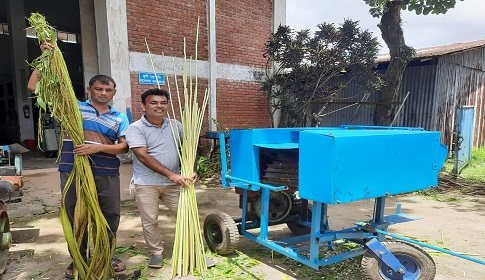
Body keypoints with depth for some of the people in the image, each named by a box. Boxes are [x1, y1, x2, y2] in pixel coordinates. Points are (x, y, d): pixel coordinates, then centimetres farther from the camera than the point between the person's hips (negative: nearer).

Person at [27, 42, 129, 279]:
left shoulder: (119, 118, 9)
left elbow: (124, 146, -2)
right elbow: (33, 87, 5)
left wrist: (97, 148, -16)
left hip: (107, 173, 1)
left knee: (110, 214, 8)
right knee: (75, 216, 9)